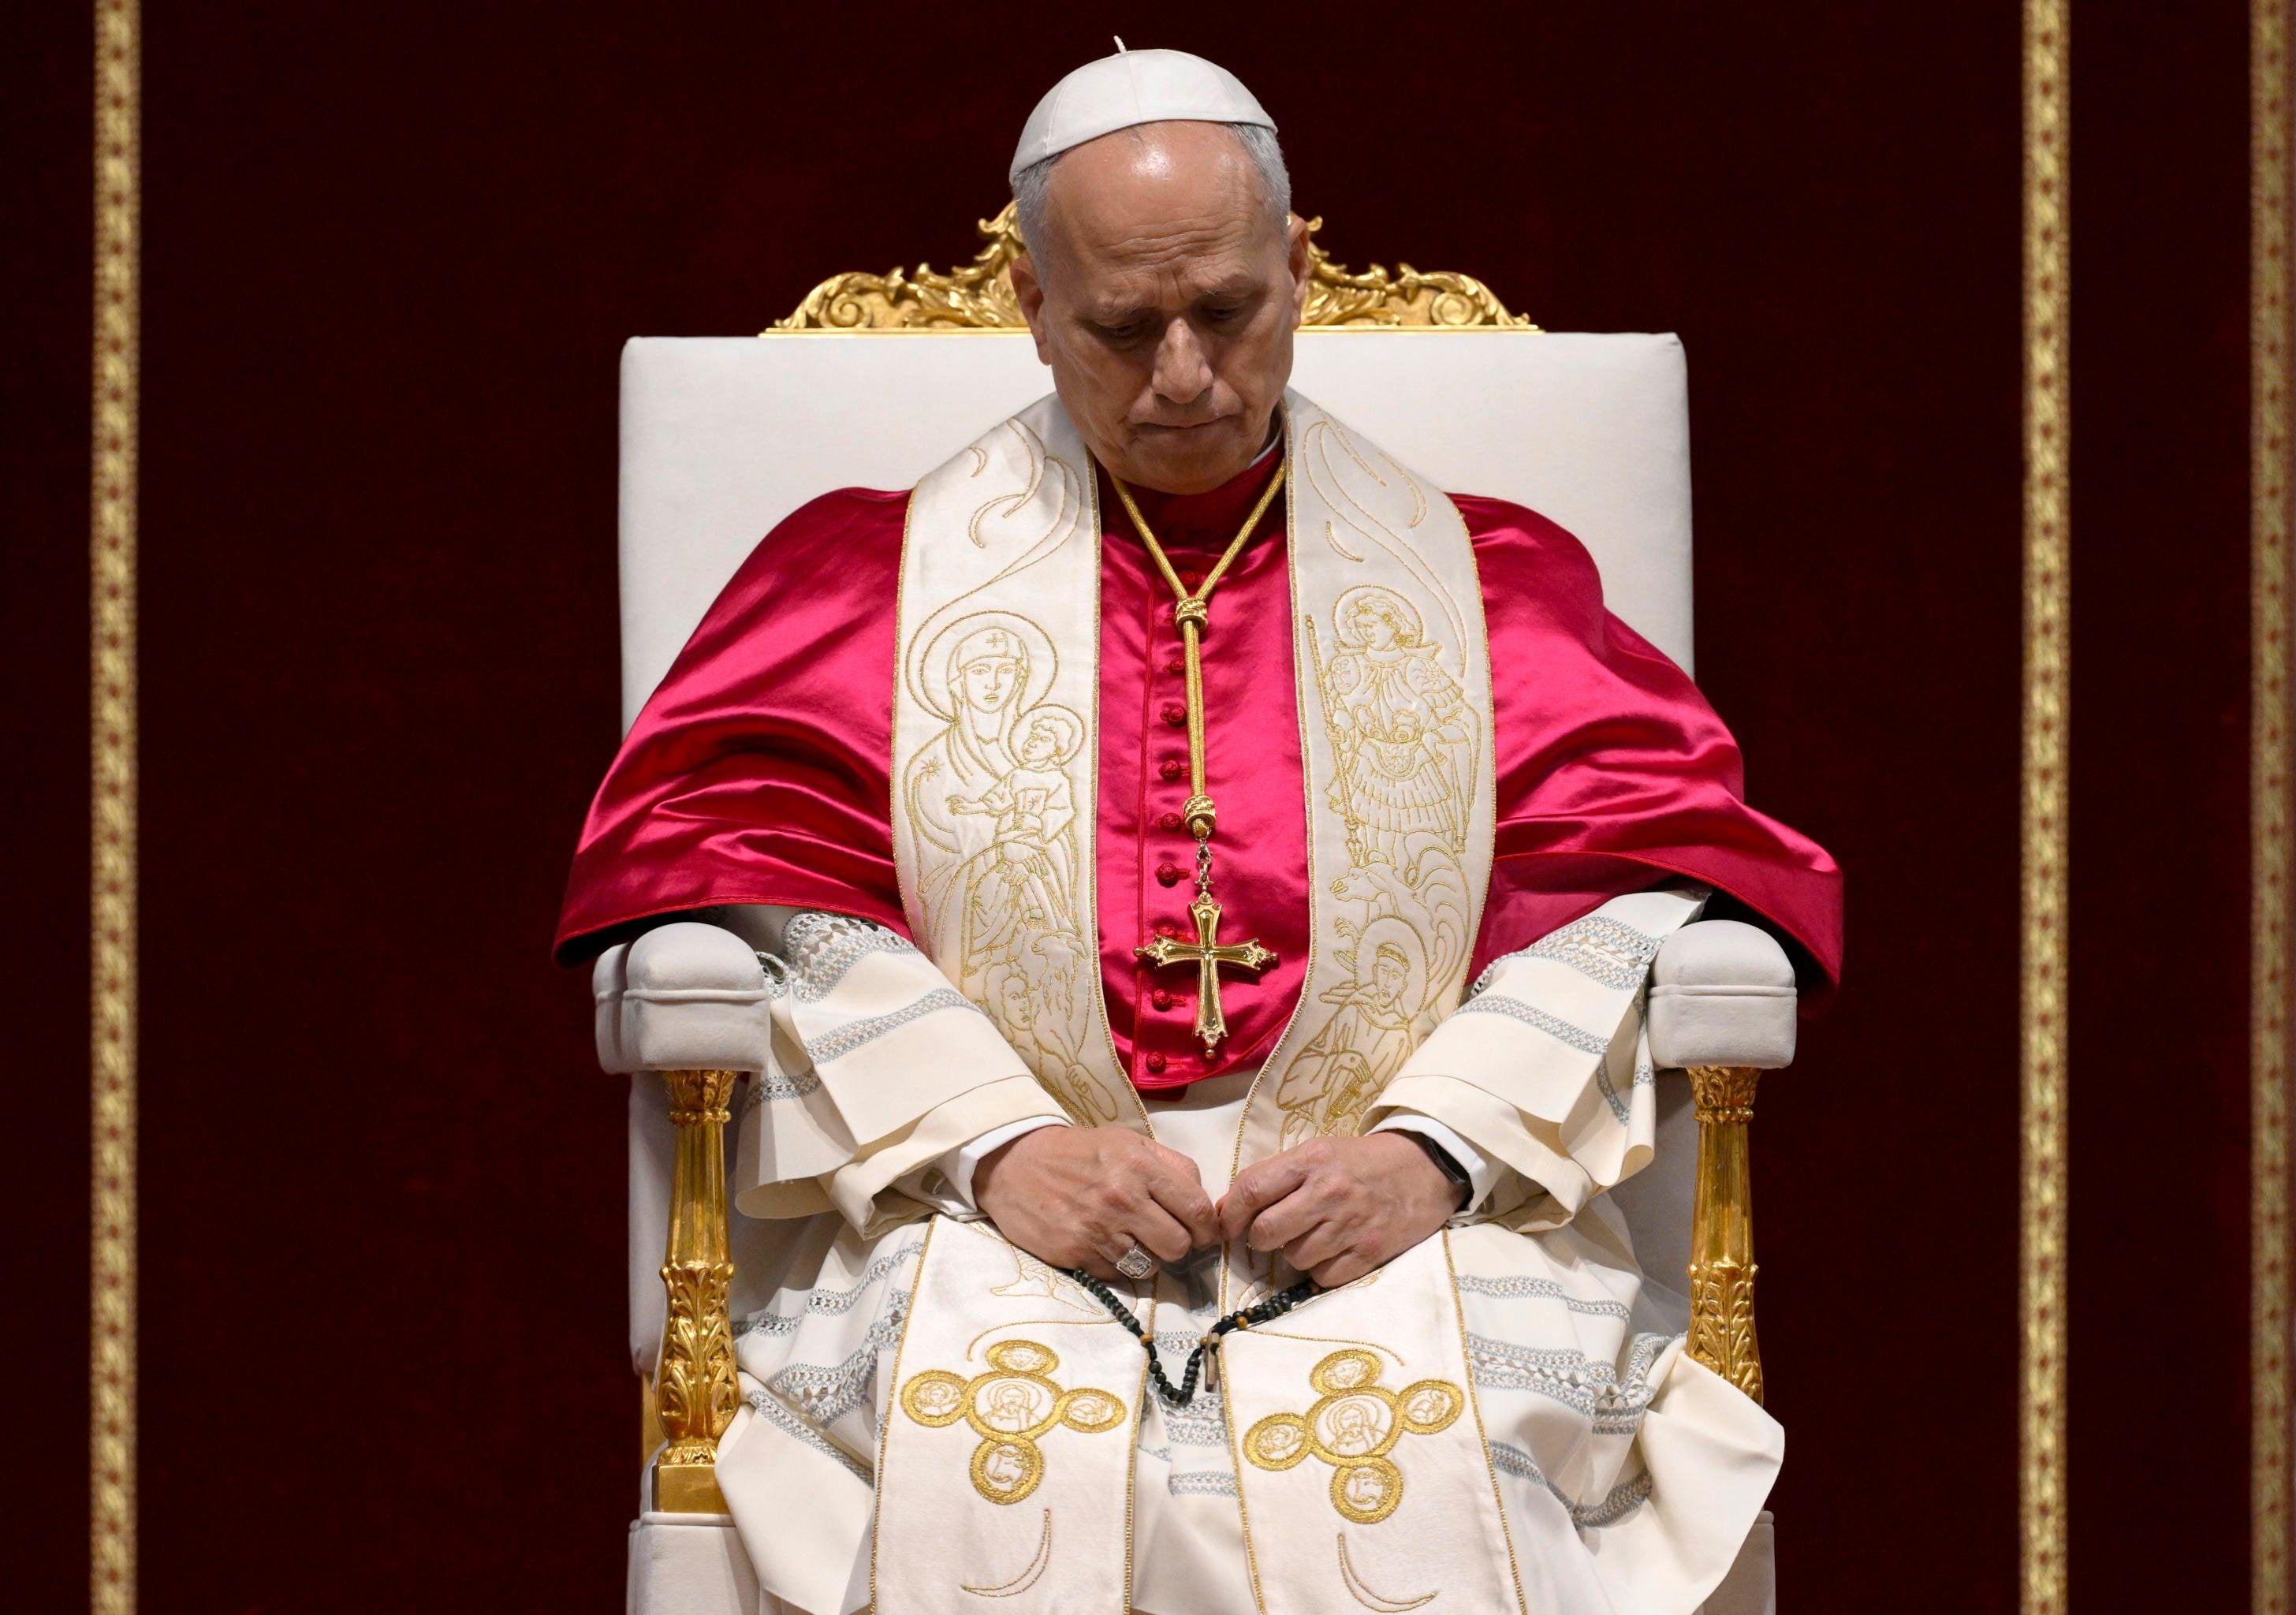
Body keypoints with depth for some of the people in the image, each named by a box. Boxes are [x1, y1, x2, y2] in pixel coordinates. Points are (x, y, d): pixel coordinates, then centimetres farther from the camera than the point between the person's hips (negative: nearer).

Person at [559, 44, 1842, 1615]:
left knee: (1423, 1429, -34)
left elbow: (1646, 867, 6)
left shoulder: (1479, 580, 18)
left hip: (1405, 1224, 0)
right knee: (985, 1433, -34)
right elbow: (738, 864, 3)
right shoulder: (887, 574, 17)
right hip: (994, 1223, 0)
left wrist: (1437, 1146, -12)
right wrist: (997, 1142, -12)